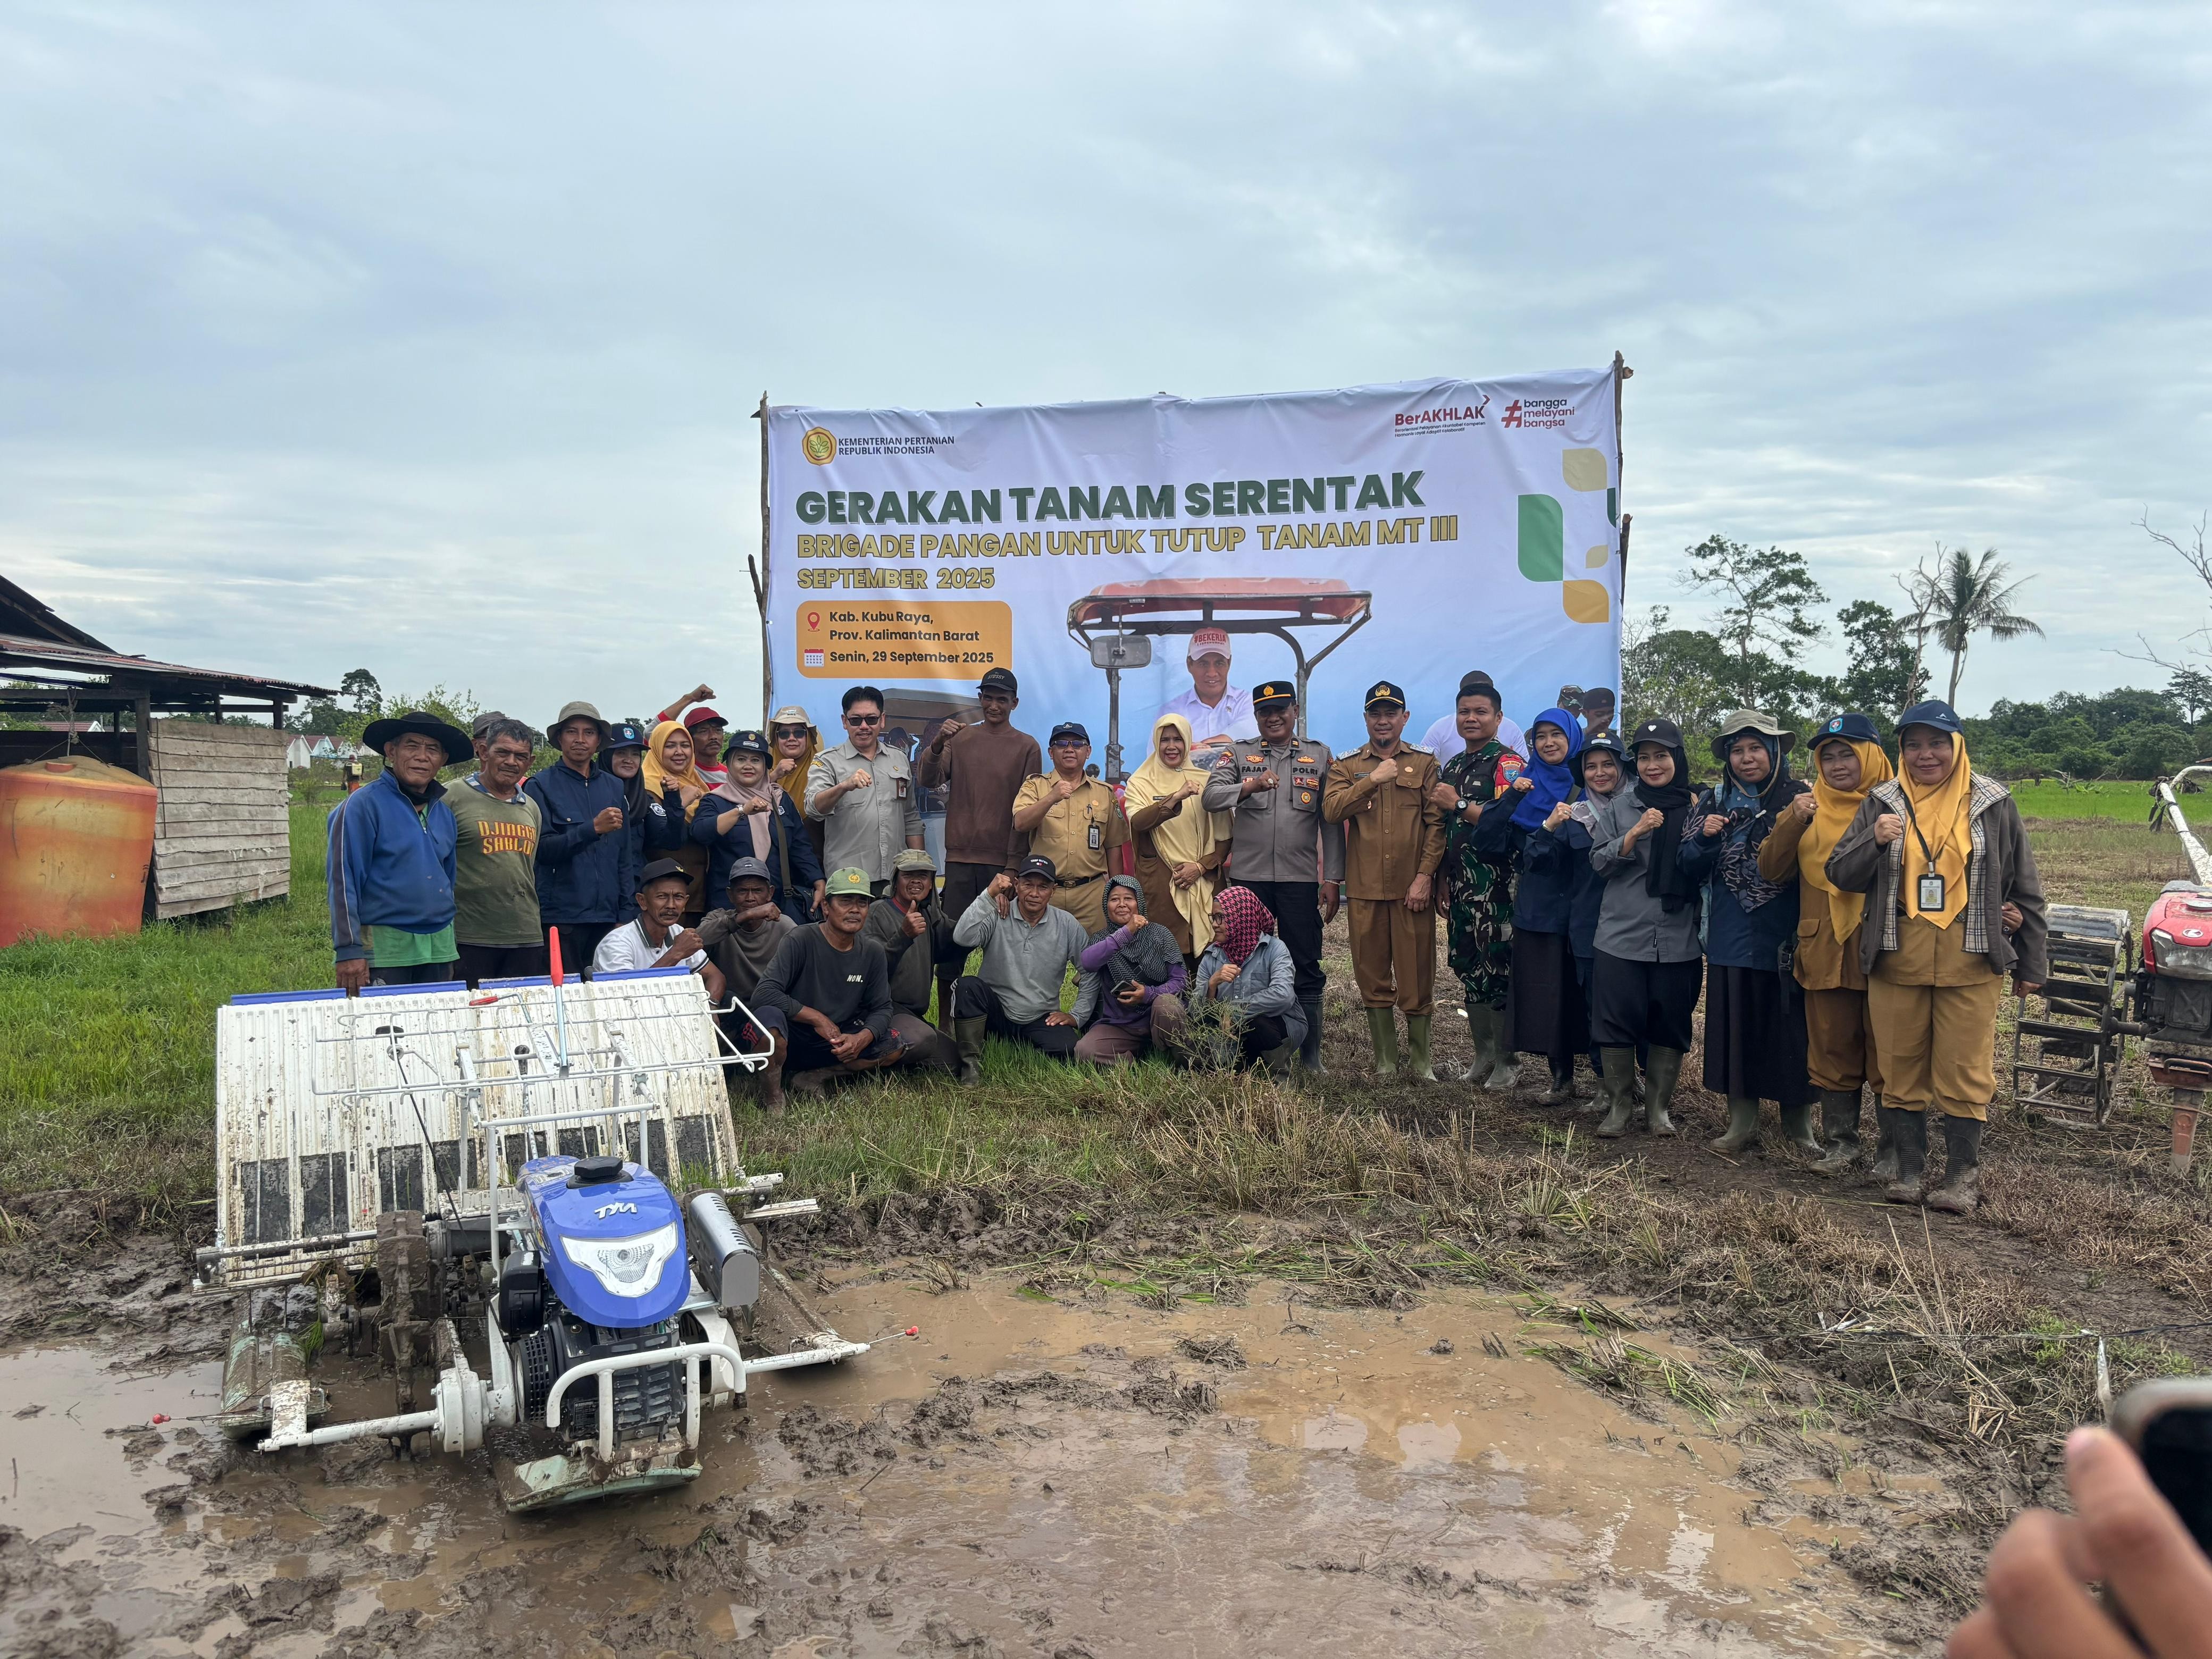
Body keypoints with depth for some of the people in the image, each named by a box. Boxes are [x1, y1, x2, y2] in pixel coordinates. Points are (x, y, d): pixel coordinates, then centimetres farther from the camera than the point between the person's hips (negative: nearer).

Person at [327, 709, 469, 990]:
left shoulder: (445, 812, 12)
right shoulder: (364, 804, -6)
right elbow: (343, 880, -10)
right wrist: (349, 951, -15)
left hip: (439, 950, 6)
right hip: (384, 948, -6)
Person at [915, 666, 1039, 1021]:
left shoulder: (1026, 747, 4)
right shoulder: (959, 738, 10)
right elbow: (926, 780, -2)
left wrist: (1015, 864, -5)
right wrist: (936, 745, -21)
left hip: (1003, 861, -1)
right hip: (960, 858, 1)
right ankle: (945, 1022, 7)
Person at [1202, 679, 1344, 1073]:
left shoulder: (1319, 755, 9)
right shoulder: (1238, 755, 8)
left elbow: (1332, 822, 7)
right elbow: (1209, 798, -8)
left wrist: (1333, 879, 1)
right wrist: (1248, 787, -26)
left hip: (1301, 878, 0)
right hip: (1248, 877, 0)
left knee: (1306, 967, 2)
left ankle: (1311, 1055, 10)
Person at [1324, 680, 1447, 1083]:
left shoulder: (1425, 763, 6)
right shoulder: (1346, 766, 9)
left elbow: (1438, 822, 0)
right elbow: (1331, 810, -8)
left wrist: (1425, 875, -8)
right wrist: (1372, 780, -16)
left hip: (1412, 887, -1)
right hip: (1365, 887, 1)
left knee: (1417, 973, 2)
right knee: (1372, 973, 7)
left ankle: (1420, 1059, 15)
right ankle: (1385, 1059, 19)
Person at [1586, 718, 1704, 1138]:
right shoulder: (1620, 807, 7)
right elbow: (1599, 861, 0)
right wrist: (1634, 835, -15)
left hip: (1678, 941, 0)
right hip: (1621, 936, 0)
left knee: (1671, 1026, 6)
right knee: (1616, 1023, 1)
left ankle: (1658, 1106, 21)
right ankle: (1619, 1105, 16)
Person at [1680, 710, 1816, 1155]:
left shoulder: (1800, 799, 0)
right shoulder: (1713, 802, 8)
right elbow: (1691, 869, 7)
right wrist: (1704, 838, -11)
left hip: (1787, 938, -2)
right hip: (1730, 939, 2)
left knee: (1792, 1029, 3)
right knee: (1735, 1028, 7)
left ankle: (1799, 1125, 19)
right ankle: (1742, 1123, 20)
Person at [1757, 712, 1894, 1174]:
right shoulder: (1809, 807, 9)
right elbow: (1770, 870, 1)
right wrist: (1792, 822, -12)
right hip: (1825, 949, 3)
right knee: (1832, 1051, 11)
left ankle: (1894, 1147, 17)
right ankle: (1840, 1141, 22)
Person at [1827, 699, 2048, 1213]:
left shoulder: (1992, 805, 4)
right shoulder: (1881, 804, 6)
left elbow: (2025, 890, 9)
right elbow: (1841, 876, 3)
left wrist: (2032, 963, 10)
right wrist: (1874, 840, -16)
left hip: (1970, 965, -1)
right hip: (1896, 963, 2)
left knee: (1965, 1073, 0)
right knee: (1900, 1070, 7)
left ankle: (1963, 1175, 14)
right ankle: (1909, 1167, 20)